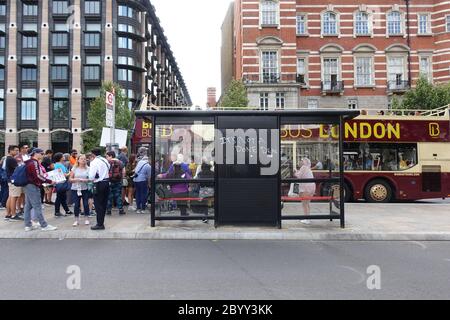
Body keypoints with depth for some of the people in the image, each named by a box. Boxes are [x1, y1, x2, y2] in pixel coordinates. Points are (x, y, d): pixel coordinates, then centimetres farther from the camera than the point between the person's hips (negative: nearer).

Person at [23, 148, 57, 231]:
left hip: (29, 186, 11)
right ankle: (44, 226, -6)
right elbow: (37, 176, -22)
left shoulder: (31, 162, 16)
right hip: (33, 186, -11)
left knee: (28, 206, 11)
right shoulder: (34, 162, -15)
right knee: (37, 207, -8)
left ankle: (28, 225, 16)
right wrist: (50, 181, -18)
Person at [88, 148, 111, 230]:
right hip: (106, 182, 7)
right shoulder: (105, 160, 9)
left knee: (98, 204, 0)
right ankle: (101, 222, 24)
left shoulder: (94, 162, -13)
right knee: (104, 203, 14)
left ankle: (100, 224, 3)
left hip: (99, 184, -7)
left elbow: (91, 177, -17)